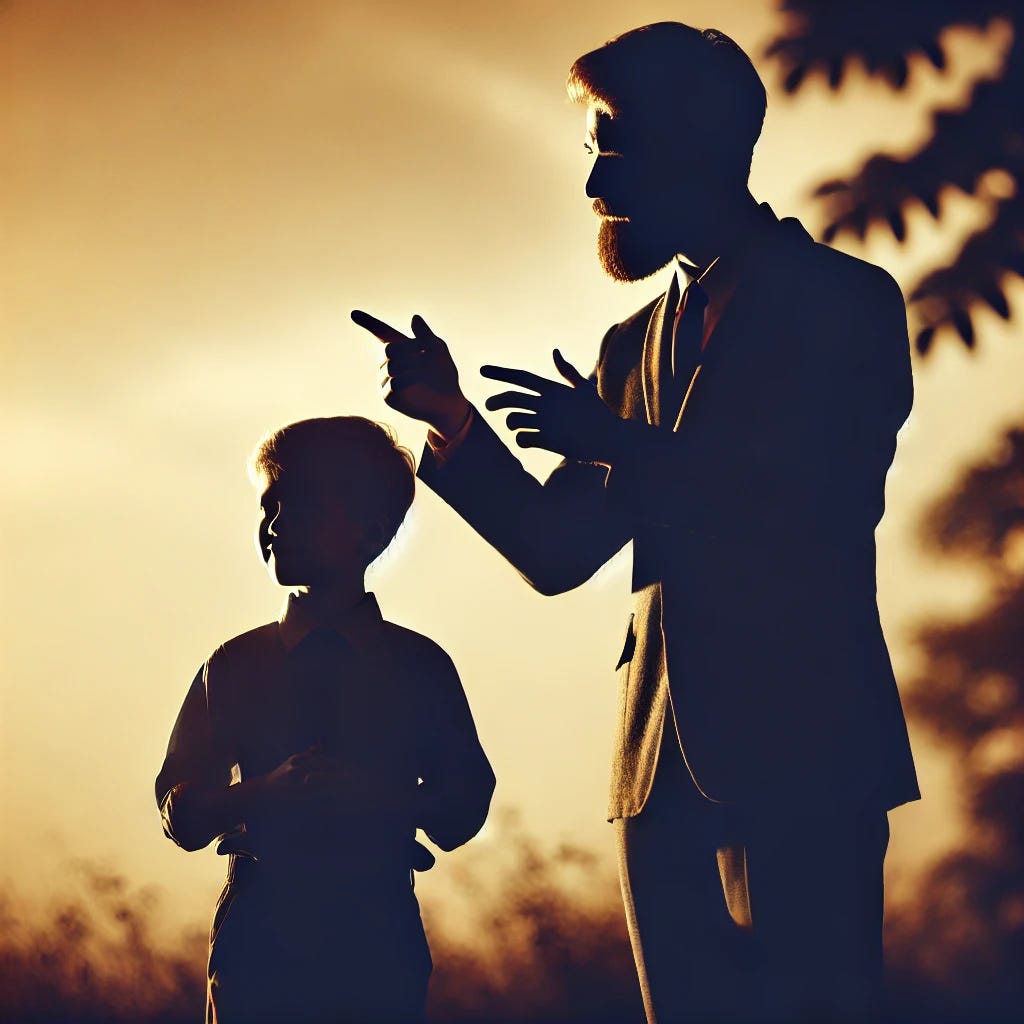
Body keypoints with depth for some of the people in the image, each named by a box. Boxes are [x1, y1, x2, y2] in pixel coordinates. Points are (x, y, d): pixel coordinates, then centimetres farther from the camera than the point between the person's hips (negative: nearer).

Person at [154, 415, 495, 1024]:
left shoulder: (419, 666, 6)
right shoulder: (235, 665, 8)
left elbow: (463, 808, 3)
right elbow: (182, 816, 5)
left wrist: (380, 797, -16)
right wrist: (262, 794, -14)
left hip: (379, 935, -1)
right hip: (259, 934, 1)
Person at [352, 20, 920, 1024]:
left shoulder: (847, 300, 0)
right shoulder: (633, 347, 18)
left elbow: (831, 510, -12)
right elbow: (556, 552, 14)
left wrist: (618, 444, -13)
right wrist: (453, 418, 0)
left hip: (802, 754, -6)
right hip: (663, 764, 6)